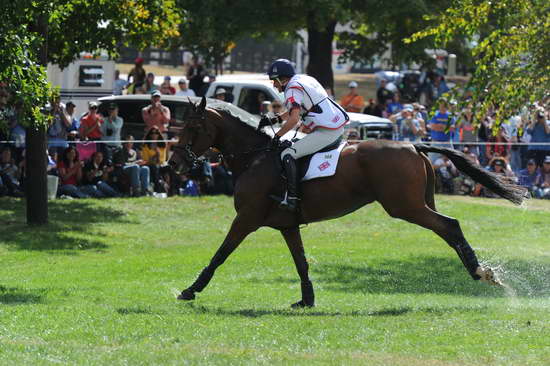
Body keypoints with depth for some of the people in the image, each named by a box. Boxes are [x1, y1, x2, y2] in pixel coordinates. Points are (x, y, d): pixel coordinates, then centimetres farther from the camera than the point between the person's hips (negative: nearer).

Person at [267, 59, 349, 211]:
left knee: (288, 155, -10)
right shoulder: (306, 79, 21)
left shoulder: (292, 90, -9)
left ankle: (291, 199, -18)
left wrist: (277, 135, -9)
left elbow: (294, 119, -21)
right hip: (340, 126, 10)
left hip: (326, 132, -10)